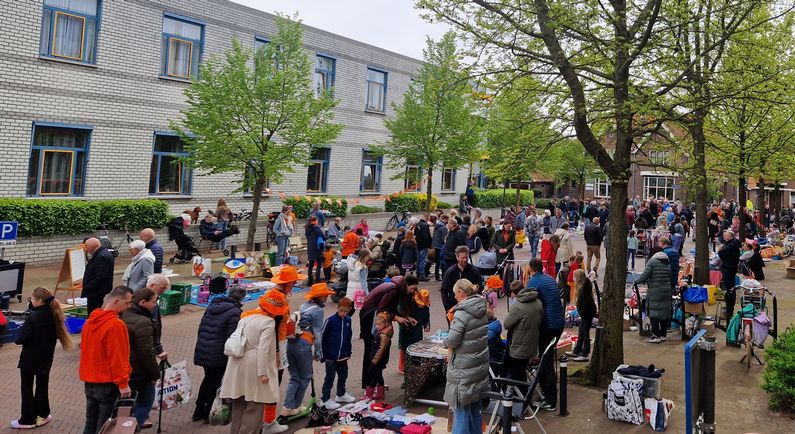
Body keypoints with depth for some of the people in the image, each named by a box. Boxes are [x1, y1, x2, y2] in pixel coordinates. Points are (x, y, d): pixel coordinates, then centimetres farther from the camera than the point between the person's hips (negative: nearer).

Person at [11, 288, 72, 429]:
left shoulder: (32, 317, -22)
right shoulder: (54, 315, -4)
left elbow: (23, 338, -23)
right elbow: (57, 334, 5)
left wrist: (17, 340, -4)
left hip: (30, 358, -6)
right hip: (46, 357, 6)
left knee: (27, 387, 8)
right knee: (42, 385, 18)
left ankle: (28, 419, 13)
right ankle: (42, 415, 24)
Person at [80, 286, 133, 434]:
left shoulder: (91, 320, 5)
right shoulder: (116, 325, -21)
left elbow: (84, 349, 15)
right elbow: (117, 357, -21)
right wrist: (123, 383, -15)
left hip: (89, 380, 8)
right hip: (107, 383, -8)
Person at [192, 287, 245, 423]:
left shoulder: (212, 306, 9)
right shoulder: (235, 312, -14)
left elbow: (201, 327, 14)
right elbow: (231, 337, -18)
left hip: (202, 350, 7)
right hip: (218, 354, -7)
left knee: (208, 378, 23)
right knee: (215, 382, 10)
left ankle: (199, 412, 31)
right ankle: (208, 414, 20)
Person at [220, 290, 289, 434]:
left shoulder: (246, 316, 10)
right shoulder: (269, 322, -13)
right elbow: (263, 349, -19)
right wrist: (262, 373, -17)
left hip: (238, 365, 8)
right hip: (253, 367, -8)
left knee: (239, 403, 16)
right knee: (255, 404, 1)